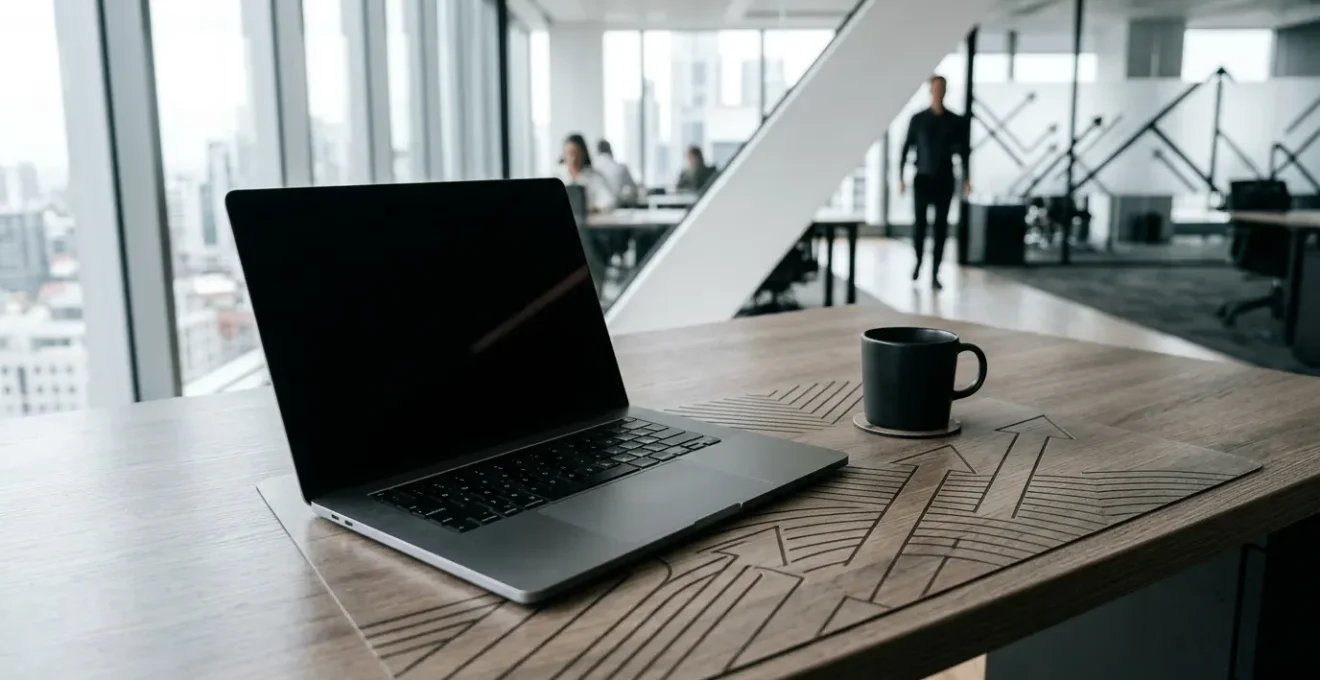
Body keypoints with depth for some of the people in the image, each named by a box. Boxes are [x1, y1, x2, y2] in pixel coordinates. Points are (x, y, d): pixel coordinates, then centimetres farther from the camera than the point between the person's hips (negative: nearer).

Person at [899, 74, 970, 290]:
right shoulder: (918, 119, 1)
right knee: (919, 223, -4)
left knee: (941, 227, -2)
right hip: (922, 178, -1)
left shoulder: (956, 121, 4)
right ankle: (918, 261, 24)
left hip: (944, 180, 1)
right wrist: (901, 177, -2)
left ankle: (935, 274, 2)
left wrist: (966, 178, -1)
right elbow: (906, 148, 3)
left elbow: (963, 151, 7)